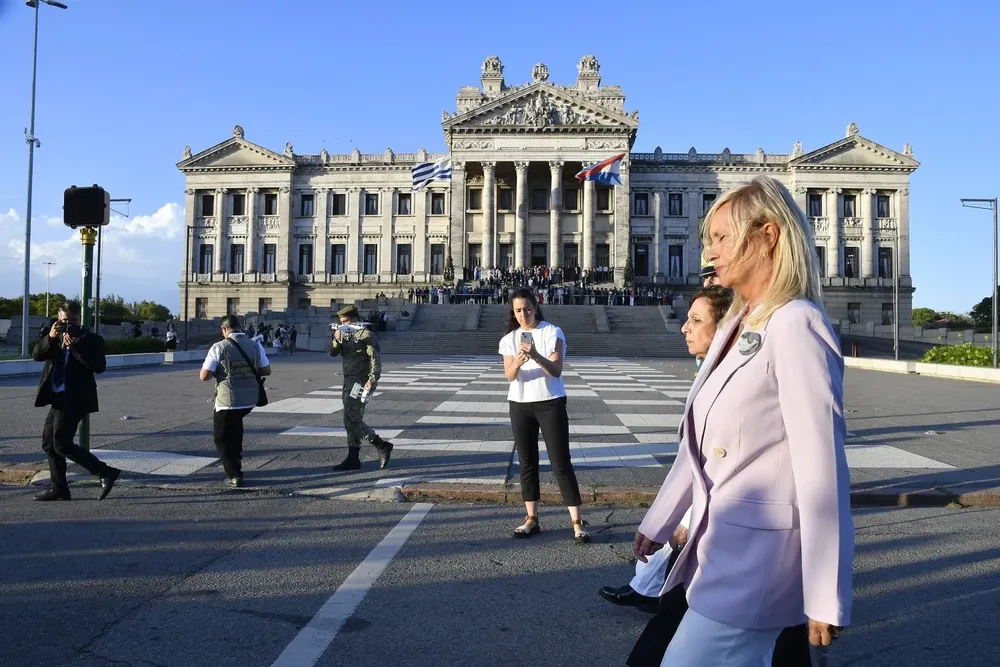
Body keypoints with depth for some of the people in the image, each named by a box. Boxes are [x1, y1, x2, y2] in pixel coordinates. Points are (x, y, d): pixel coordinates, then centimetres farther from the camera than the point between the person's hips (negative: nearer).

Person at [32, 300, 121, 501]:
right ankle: (59, 489, 20)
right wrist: (50, 337, -15)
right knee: (49, 443, 11)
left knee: (61, 445, -10)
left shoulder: (90, 339, -6)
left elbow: (99, 367, -19)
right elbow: (36, 355, 1)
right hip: (58, 399, 8)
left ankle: (106, 473, -7)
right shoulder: (55, 337, 15)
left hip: (74, 400, -8)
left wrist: (75, 346, -24)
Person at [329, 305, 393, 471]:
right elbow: (332, 353, 8)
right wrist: (336, 339, -10)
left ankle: (382, 446, -5)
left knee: (352, 420, -13)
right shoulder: (346, 336, 14)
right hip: (349, 382, 9)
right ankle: (353, 459, 16)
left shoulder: (366, 335, -9)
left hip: (361, 383, -9)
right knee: (350, 421, 10)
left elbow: (375, 360, -15)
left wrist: (372, 380, -23)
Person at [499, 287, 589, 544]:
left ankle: (576, 522, 0)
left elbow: (556, 370, -16)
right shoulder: (509, 339, 4)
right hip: (520, 405, 4)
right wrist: (518, 362, -30)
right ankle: (532, 519, 19)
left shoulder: (552, 333, -6)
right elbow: (509, 375, -8)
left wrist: (536, 356, -35)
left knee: (561, 462, -4)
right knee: (526, 462, 8)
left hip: (550, 403, -3)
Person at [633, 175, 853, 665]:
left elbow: (822, 469, -20)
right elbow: (698, 443, 14)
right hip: (720, 543, 8)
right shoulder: (734, 326, 9)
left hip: (758, 552, -8)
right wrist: (657, 522, 19)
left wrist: (826, 599, -17)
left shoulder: (796, 326, -18)